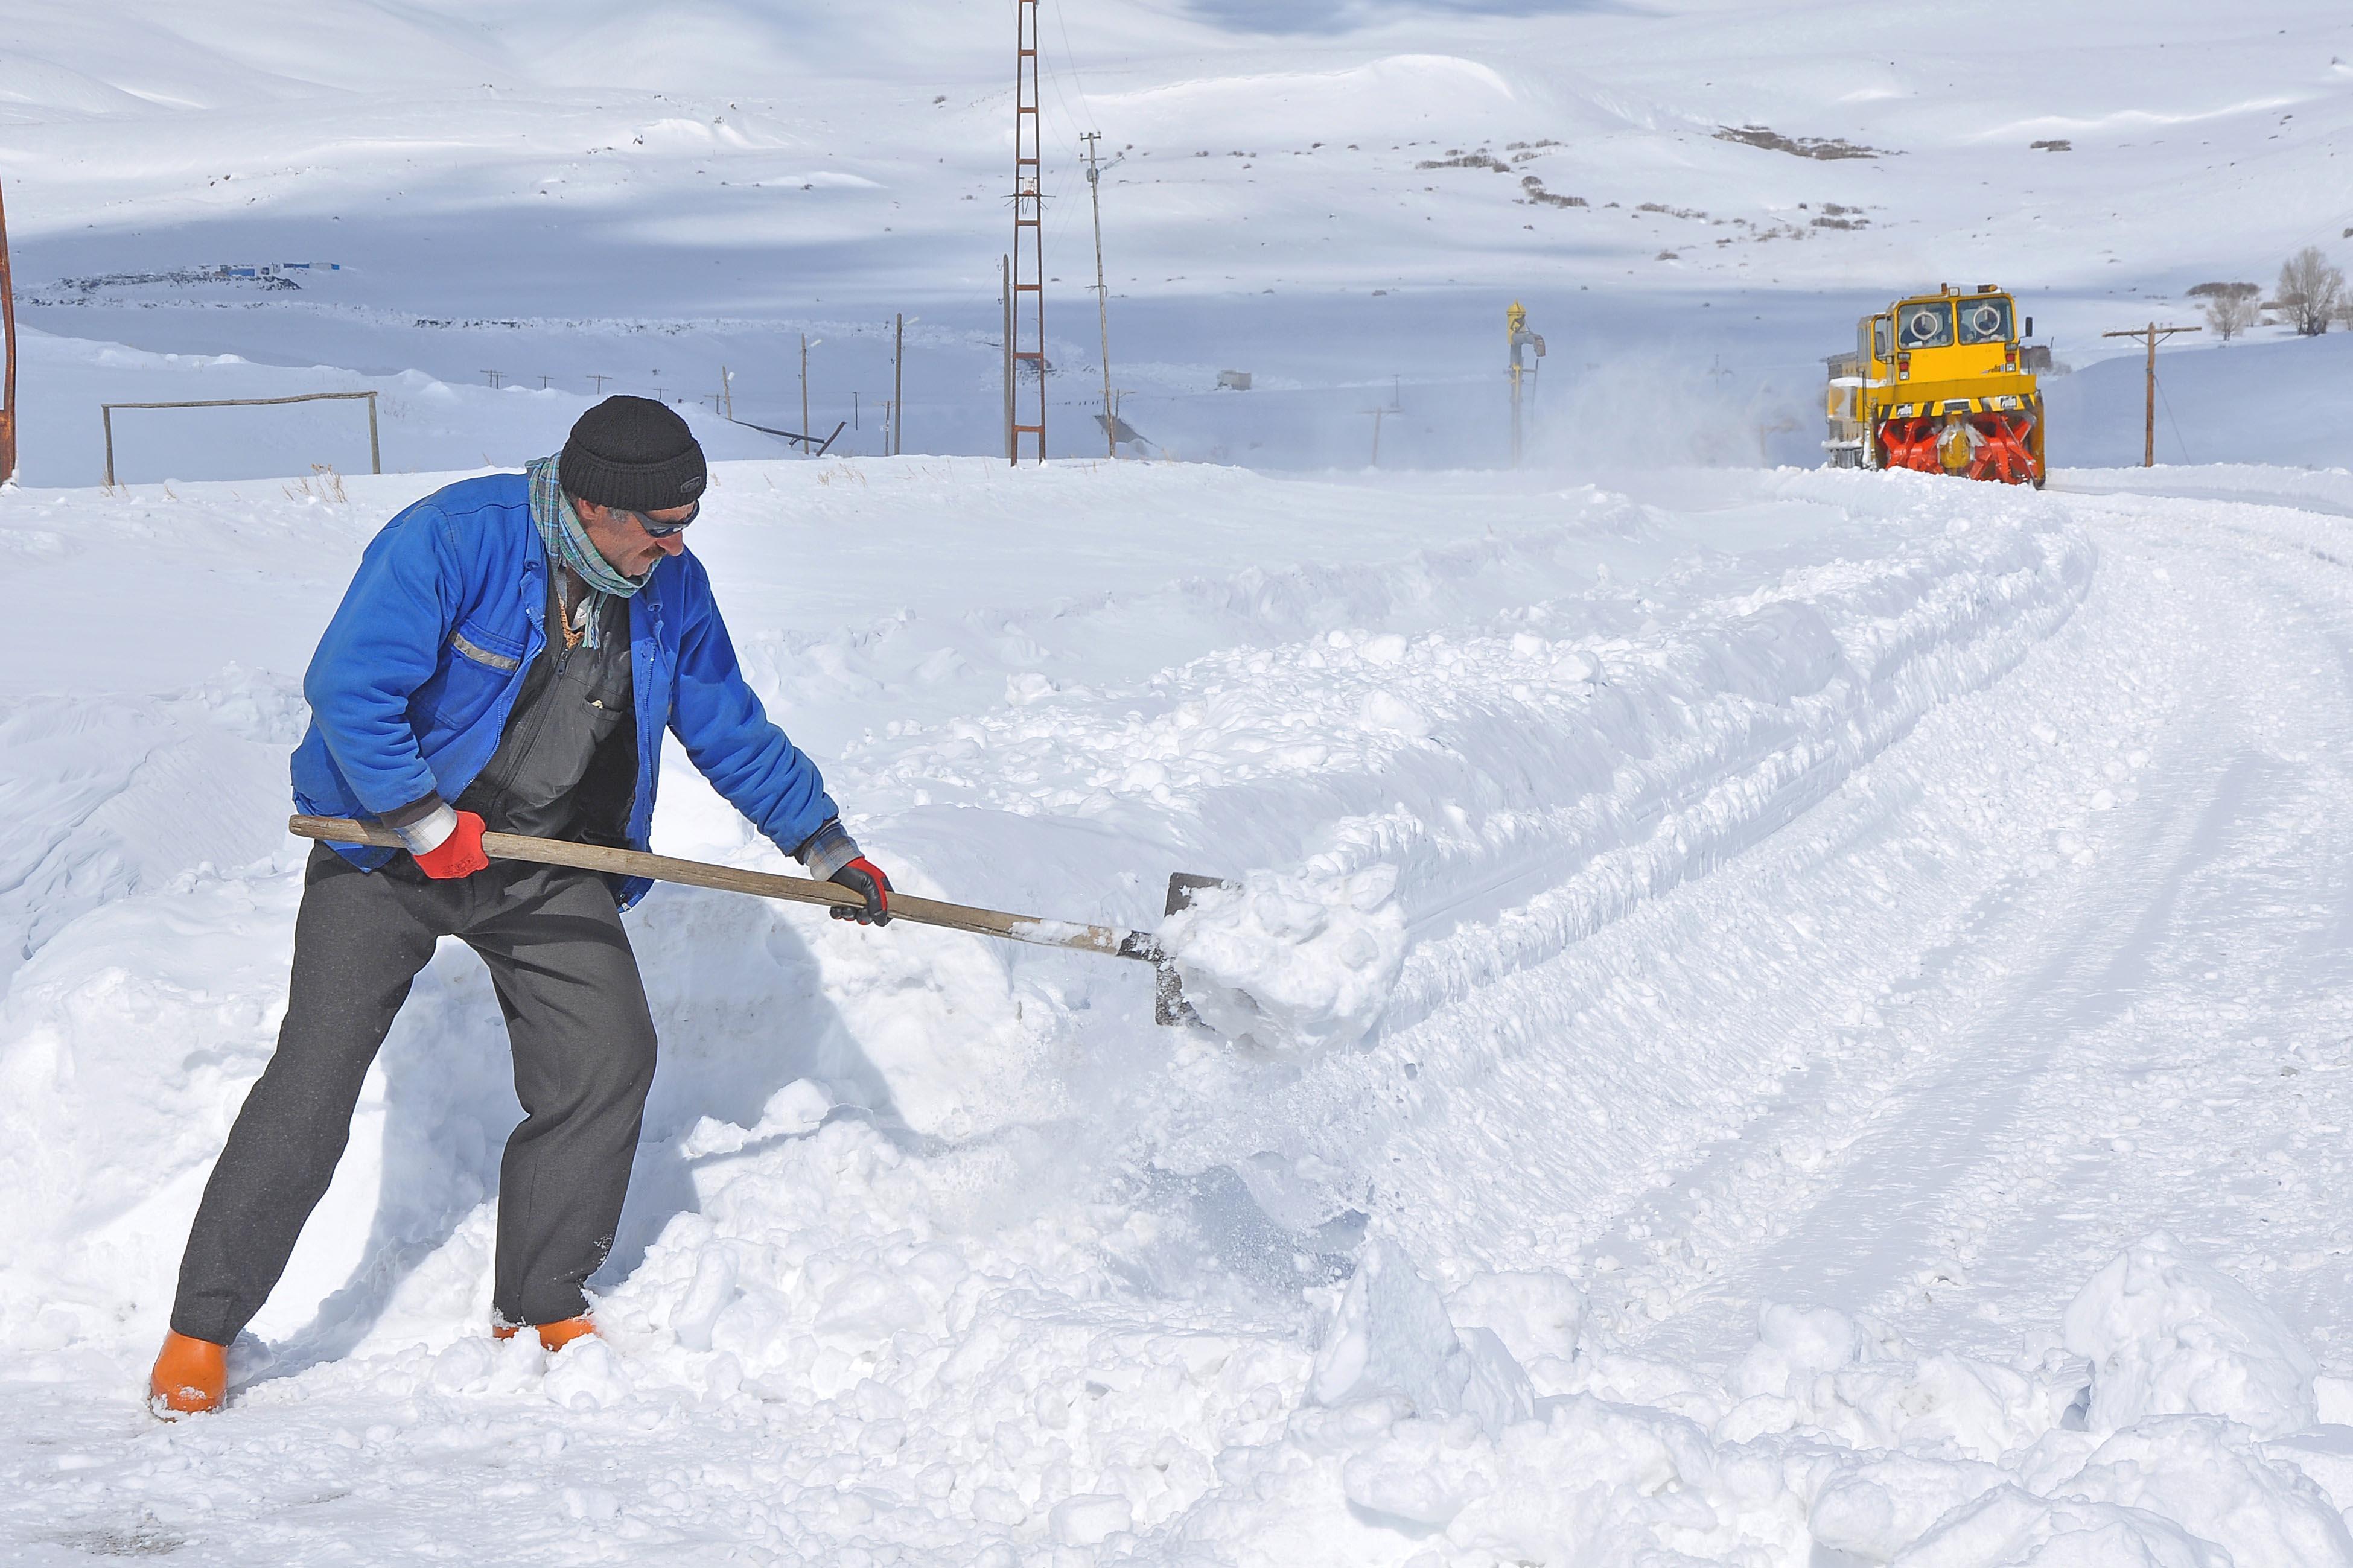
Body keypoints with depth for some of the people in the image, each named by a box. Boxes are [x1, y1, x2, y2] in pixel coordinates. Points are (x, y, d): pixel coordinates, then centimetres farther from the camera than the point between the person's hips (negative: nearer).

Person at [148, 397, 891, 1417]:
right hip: (391, 848, -5)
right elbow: (348, 687, -25)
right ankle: (202, 1331, 3)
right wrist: (428, 822, -24)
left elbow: (732, 731, 9)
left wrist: (825, 846, 10)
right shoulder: (455, 539, -23)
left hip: (547, 870, 5)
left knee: (609, 1058, -8)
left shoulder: (671, 587, -3)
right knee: (312, 1089, -10)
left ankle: (543, 1308, 11)